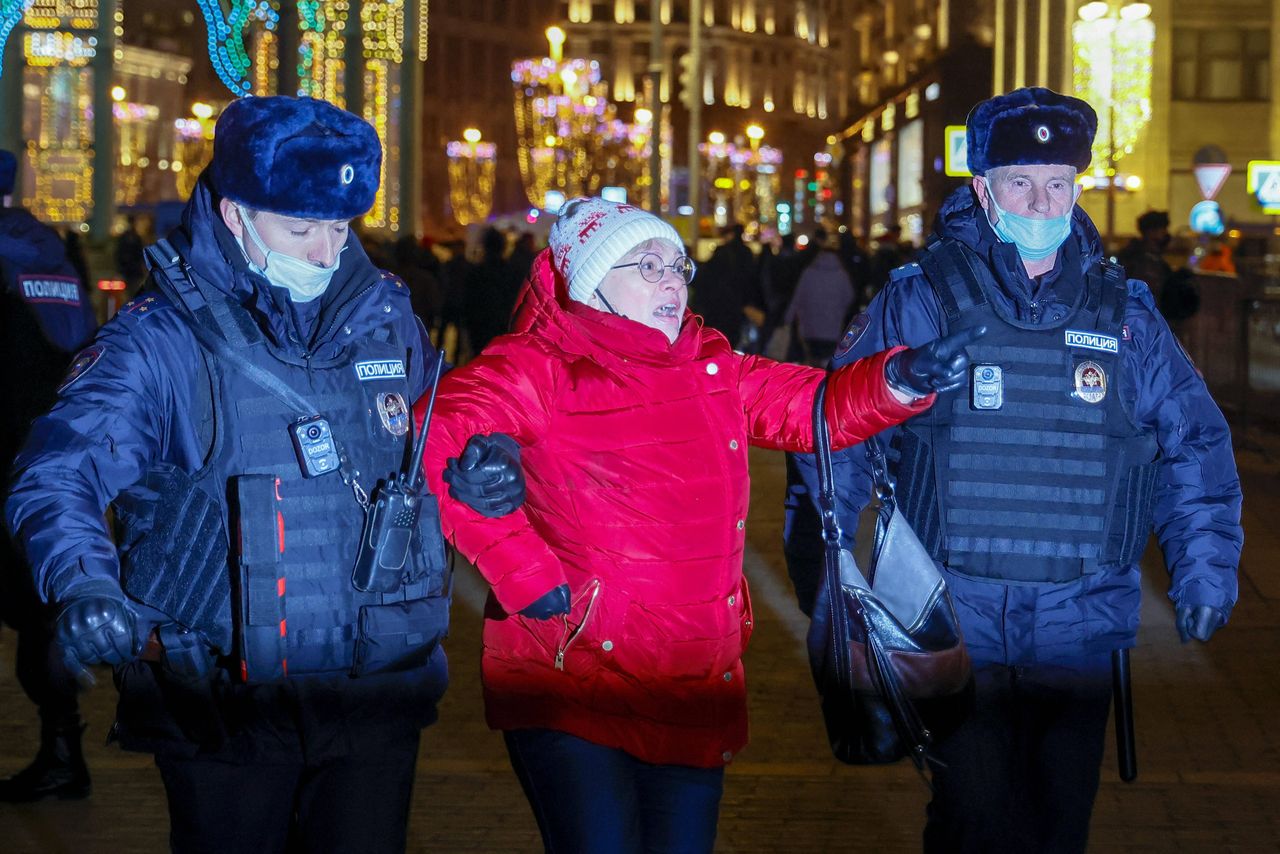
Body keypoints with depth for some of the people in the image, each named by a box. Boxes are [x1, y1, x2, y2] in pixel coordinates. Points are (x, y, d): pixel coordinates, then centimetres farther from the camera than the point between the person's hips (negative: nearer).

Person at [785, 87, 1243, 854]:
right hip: (956, 623, -2)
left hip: (1081, 627, 3)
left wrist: (1205, 572, 7)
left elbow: (1194, 442, 14)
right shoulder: (920, 303, 0)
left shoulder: (1125, 314, 7)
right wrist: (816, 558, 3)